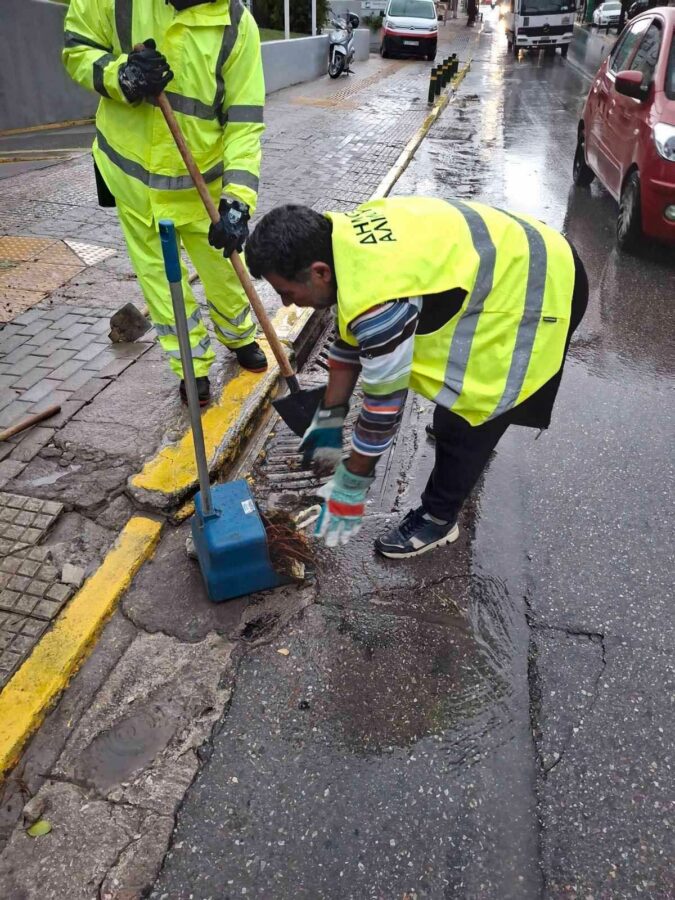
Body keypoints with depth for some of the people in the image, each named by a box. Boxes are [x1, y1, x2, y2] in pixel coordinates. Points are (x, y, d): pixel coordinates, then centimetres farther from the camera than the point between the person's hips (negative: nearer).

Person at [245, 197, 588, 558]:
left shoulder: (376, 300, -35)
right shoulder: (341, 237, -5)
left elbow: (384, 401, -24)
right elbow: (350, 339, 6)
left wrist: (351, 484, -10)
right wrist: (329, 419, 13)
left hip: (541, 290, -9)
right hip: (516, 254, 9)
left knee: (462, 419, -5)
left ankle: (438, 518, 18)